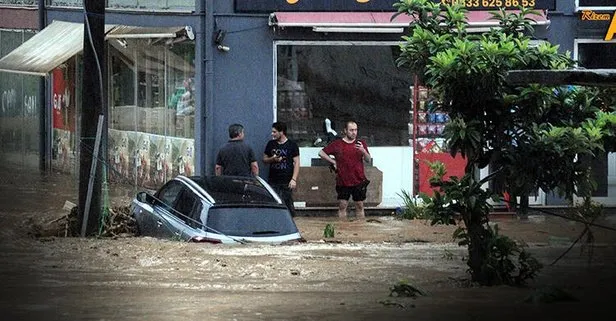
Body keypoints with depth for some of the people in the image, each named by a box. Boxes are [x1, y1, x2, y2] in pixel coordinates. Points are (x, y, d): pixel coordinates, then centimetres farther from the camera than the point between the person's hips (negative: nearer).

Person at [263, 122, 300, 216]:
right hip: (273, 182, 3)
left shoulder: (292, 145, 0)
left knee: (288, 205, -3)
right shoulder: (270, 144, 11)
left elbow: (296, 163, -2)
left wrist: (294, 179, -12)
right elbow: (264, 159, 18)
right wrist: (272, 159, -5)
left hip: (287, 182, -3)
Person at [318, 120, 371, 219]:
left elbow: (368, 159, 1)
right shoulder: (337, 144, 2)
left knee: (360, 206, 5)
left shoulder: (361, 144, 6)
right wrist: (333, 161, -1)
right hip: (343, 181, -1)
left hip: (359, 181, 1)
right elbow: (321, 153, 7)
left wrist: (363, 151, -19)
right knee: (342, 206, 1)